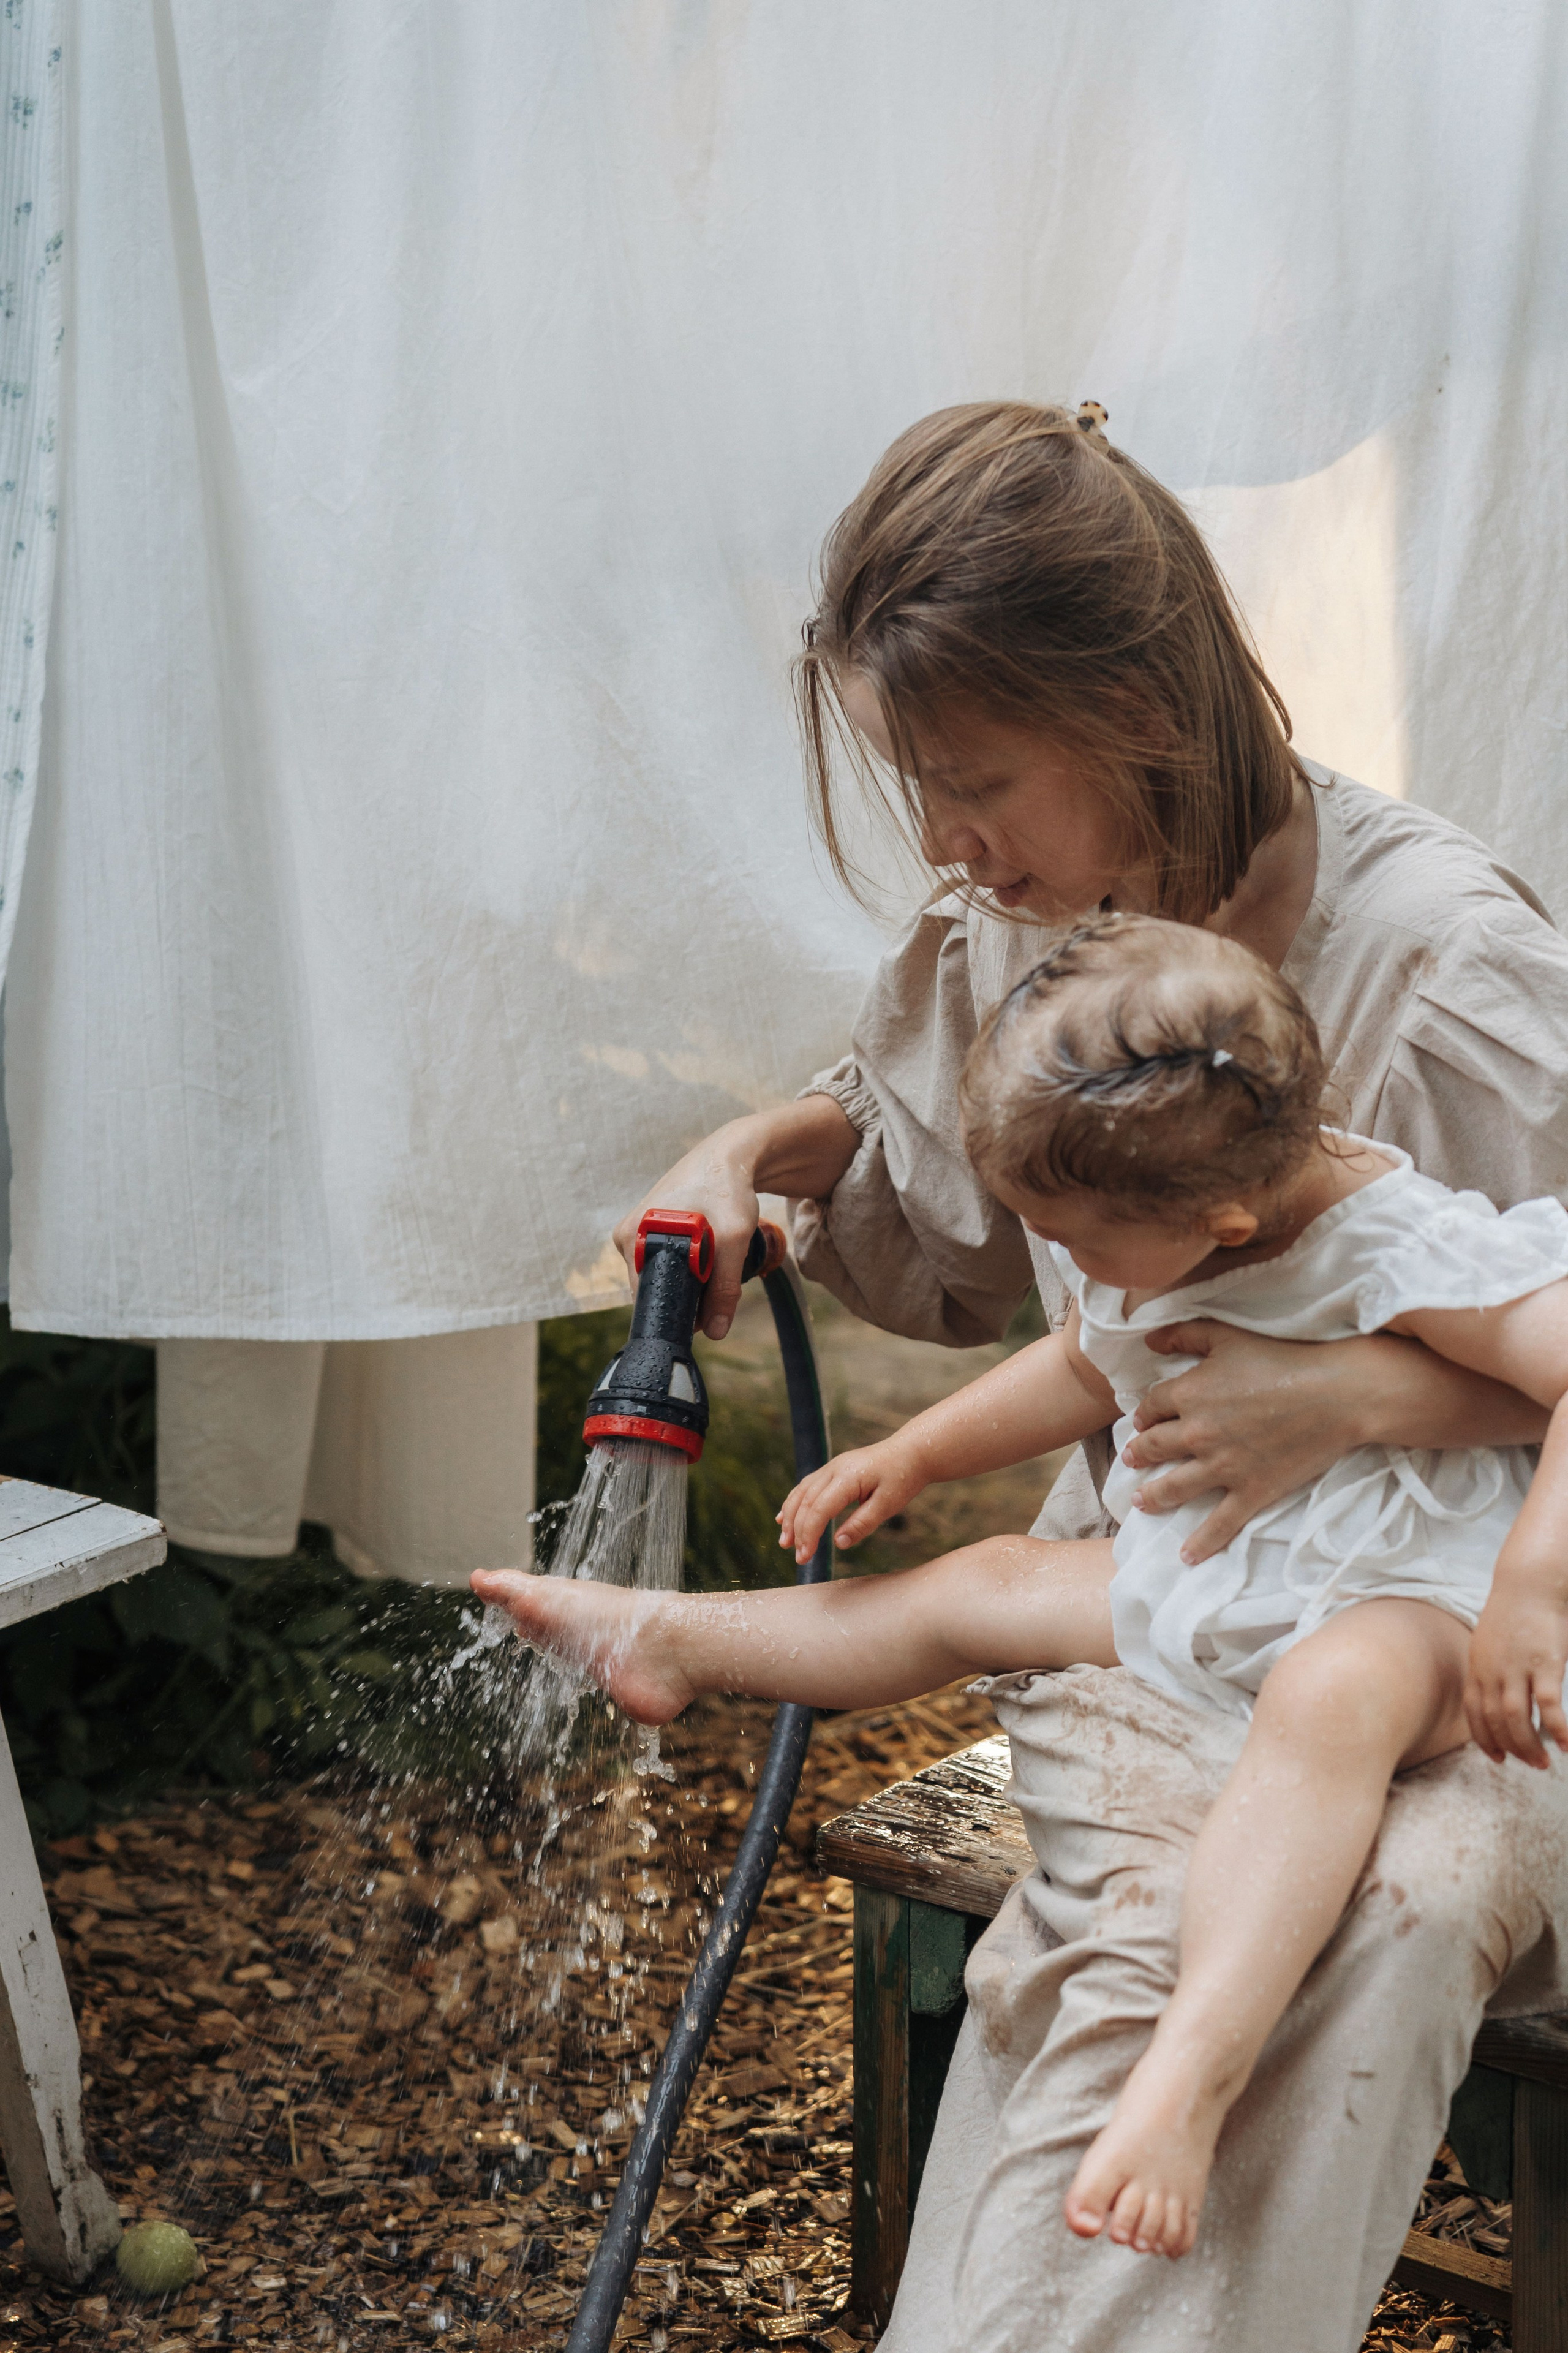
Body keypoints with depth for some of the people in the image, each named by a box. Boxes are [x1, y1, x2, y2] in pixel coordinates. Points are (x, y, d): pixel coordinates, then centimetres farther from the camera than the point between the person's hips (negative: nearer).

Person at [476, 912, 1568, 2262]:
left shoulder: (1392, 1246, -27)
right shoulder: (1139, 1245, 0)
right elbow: (1090, 1368, 22)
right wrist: (917, 1453, 17)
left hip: (1399, 1600, -8)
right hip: (1203, 1582, 9)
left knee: (1330, 1700, -41)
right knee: (982, 1590, 12)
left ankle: (1189, 2079, -55)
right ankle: (665, 1643, 31)